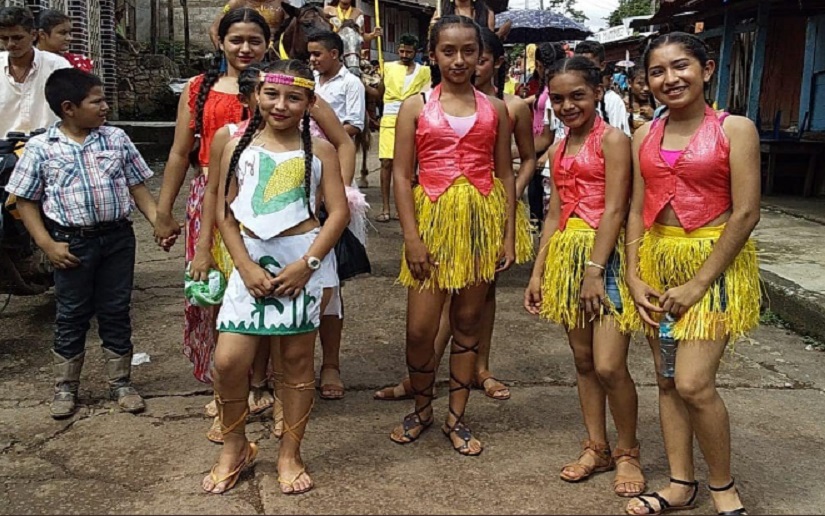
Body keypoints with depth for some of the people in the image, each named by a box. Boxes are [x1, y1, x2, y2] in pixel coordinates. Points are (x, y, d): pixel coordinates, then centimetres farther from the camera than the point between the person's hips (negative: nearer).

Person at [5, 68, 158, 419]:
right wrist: (48, 244, -9)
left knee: (116, 311, 10)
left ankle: (120, 382, 24)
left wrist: (159, 221, -6)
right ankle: (65, 387, 25)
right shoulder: (41, 148, -4)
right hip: (72, 243, -2)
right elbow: (25, 201, 0)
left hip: (118, 237, 2)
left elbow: (137, 186, 7)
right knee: (72, 315, 9)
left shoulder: (116, 138, 3)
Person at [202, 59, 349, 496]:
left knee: (297, 358, 7)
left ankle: (290, 453, 24)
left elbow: (338, 212, -4)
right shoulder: (239, 147, 5)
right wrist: (246, 267, -8)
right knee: (228, 360, -3)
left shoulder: (318, 150, 1)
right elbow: (225, 213, 3)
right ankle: (235, 447, 22)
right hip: (252, 260, 2)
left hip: (305, 260, -1)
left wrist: (306, 264, -14)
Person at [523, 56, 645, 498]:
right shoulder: (559, 150, 15)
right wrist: (538, 273, 10)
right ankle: (597, 448, 25)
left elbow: (613, 210, -12)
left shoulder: (612, 140, -6)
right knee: (583, 360, 12)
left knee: (609, 366, -10)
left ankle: (627, 452, 12)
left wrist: (595, 269, -18)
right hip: (566, 254, 7)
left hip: (607, 254, -7)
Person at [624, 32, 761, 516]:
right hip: (658, 262, 5)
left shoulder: (735, 129, -8)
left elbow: (746, 213, -12)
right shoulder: (645, 136, 7)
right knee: (667, 380, 9)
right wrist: (635, 277, -3)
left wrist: (698, 283, -14)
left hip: (716, 263, -5)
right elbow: (637, 211, 8)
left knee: (693, 382, -12)